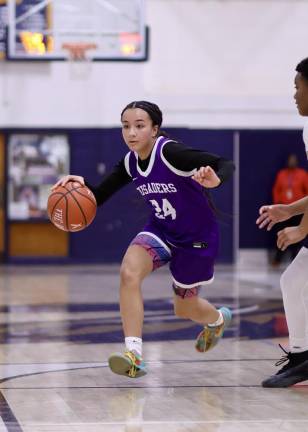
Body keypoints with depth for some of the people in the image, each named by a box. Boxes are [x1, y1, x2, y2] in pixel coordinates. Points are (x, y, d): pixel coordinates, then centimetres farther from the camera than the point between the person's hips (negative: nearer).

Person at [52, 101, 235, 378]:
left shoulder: (170, 152, -27)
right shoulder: (130, 163, -8)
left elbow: (226, 165, -31)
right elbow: (99, 197, -1)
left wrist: (215, 180, -54)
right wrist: (81, 185, -23)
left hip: (198, 237, -5)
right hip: (161, 230, 5)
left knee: (184, 308, 13)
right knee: (129, 272, -26)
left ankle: (218, 319, 52)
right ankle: (134, 355, -27)